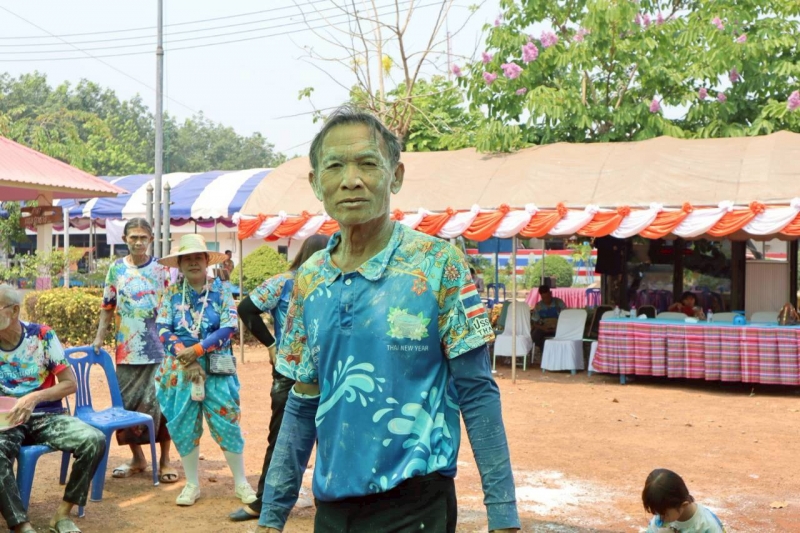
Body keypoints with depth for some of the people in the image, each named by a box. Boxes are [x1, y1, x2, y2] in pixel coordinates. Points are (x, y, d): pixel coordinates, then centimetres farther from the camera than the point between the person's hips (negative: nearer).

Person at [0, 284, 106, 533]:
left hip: (45, 416, 1)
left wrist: (34, 397, -20)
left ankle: (63, 513, -11)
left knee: (94, 441, -26)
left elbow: (70, 384, -2)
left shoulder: (42, 335, -3)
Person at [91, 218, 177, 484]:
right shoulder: (116, 269, 6)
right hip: (127, 349, 3)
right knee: (127, 403, 7)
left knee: (160, 402, -2)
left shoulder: (163, 269, 0)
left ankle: (165, 460, 11)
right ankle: (137, 457, 23)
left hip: (158, 348, -2)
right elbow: (108, 307, 10)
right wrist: (99, 337, 3)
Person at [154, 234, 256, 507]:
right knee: (183, 427, 6)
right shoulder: (172, 294, 5)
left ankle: (241, 482, 14)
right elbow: (163, 330, -4)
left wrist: (196, 350, -18)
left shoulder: (221, 290, 1)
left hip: (216, 369, -2)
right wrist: (185, 358, -17)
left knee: (227, 424, -1)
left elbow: (228, 328, -10)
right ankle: (192, 484, 21)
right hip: (179, 370, 2)